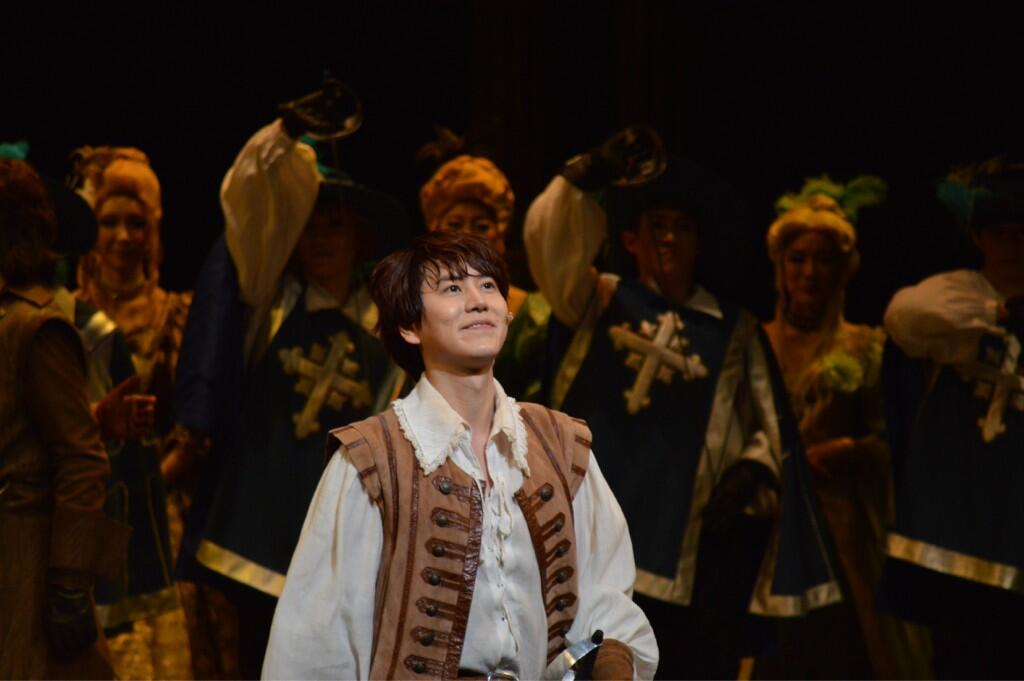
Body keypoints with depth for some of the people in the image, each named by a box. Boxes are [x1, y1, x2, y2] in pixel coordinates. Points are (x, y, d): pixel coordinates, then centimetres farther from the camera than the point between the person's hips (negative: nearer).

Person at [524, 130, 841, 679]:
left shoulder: (732, 330, 14)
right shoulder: (599, 304, 12)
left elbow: (768, 423, 11)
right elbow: (550, 239, -4)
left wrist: (752, 470, -9)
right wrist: (588, 175, -18)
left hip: (701, 539, 1)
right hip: (607, 535, -1)